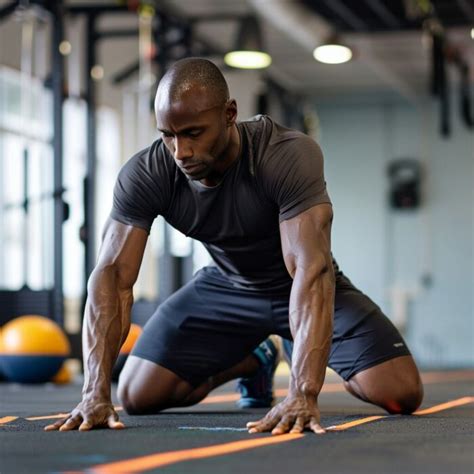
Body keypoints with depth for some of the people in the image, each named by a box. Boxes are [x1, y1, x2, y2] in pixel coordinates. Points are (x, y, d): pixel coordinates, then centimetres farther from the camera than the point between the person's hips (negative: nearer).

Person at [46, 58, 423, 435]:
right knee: (136, 396, -7)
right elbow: (113, 276, -29)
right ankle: (252, 361, 22)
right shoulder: (145, 175, -26)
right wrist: (96, 393, -41)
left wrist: (302, 394, -56)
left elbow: (311, 269, -45)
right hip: (227, 286, 3)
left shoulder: (290, 156, -37)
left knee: (402, 393, -20)